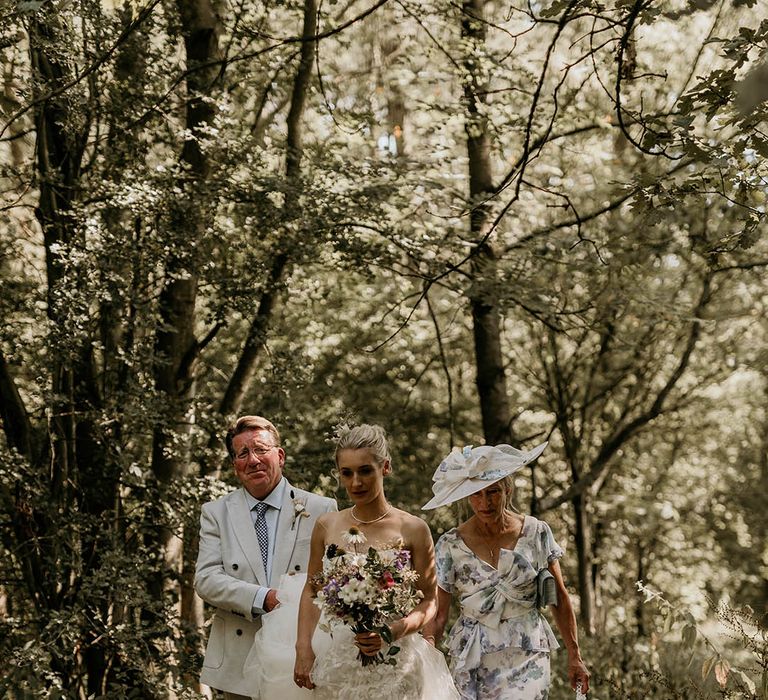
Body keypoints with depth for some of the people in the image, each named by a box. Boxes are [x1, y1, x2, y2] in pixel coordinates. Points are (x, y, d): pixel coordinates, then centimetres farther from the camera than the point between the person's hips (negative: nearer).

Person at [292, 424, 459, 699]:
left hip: (395, 664, -2)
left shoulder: (413, 529, -6)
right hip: (338, 664, 2)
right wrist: (303, 648, 1)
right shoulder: (326, 526, 2)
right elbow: (312, 591, 11)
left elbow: (428, 601, -3)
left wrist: (393, 631, -19)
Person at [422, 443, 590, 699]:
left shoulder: (536, 533, -2)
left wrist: (574, 656, 5)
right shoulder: (451, 545, -4)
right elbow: (437, 615, -1)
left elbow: (560, 600, 5)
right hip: (471, 658, 1)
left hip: (527, 657, 0)